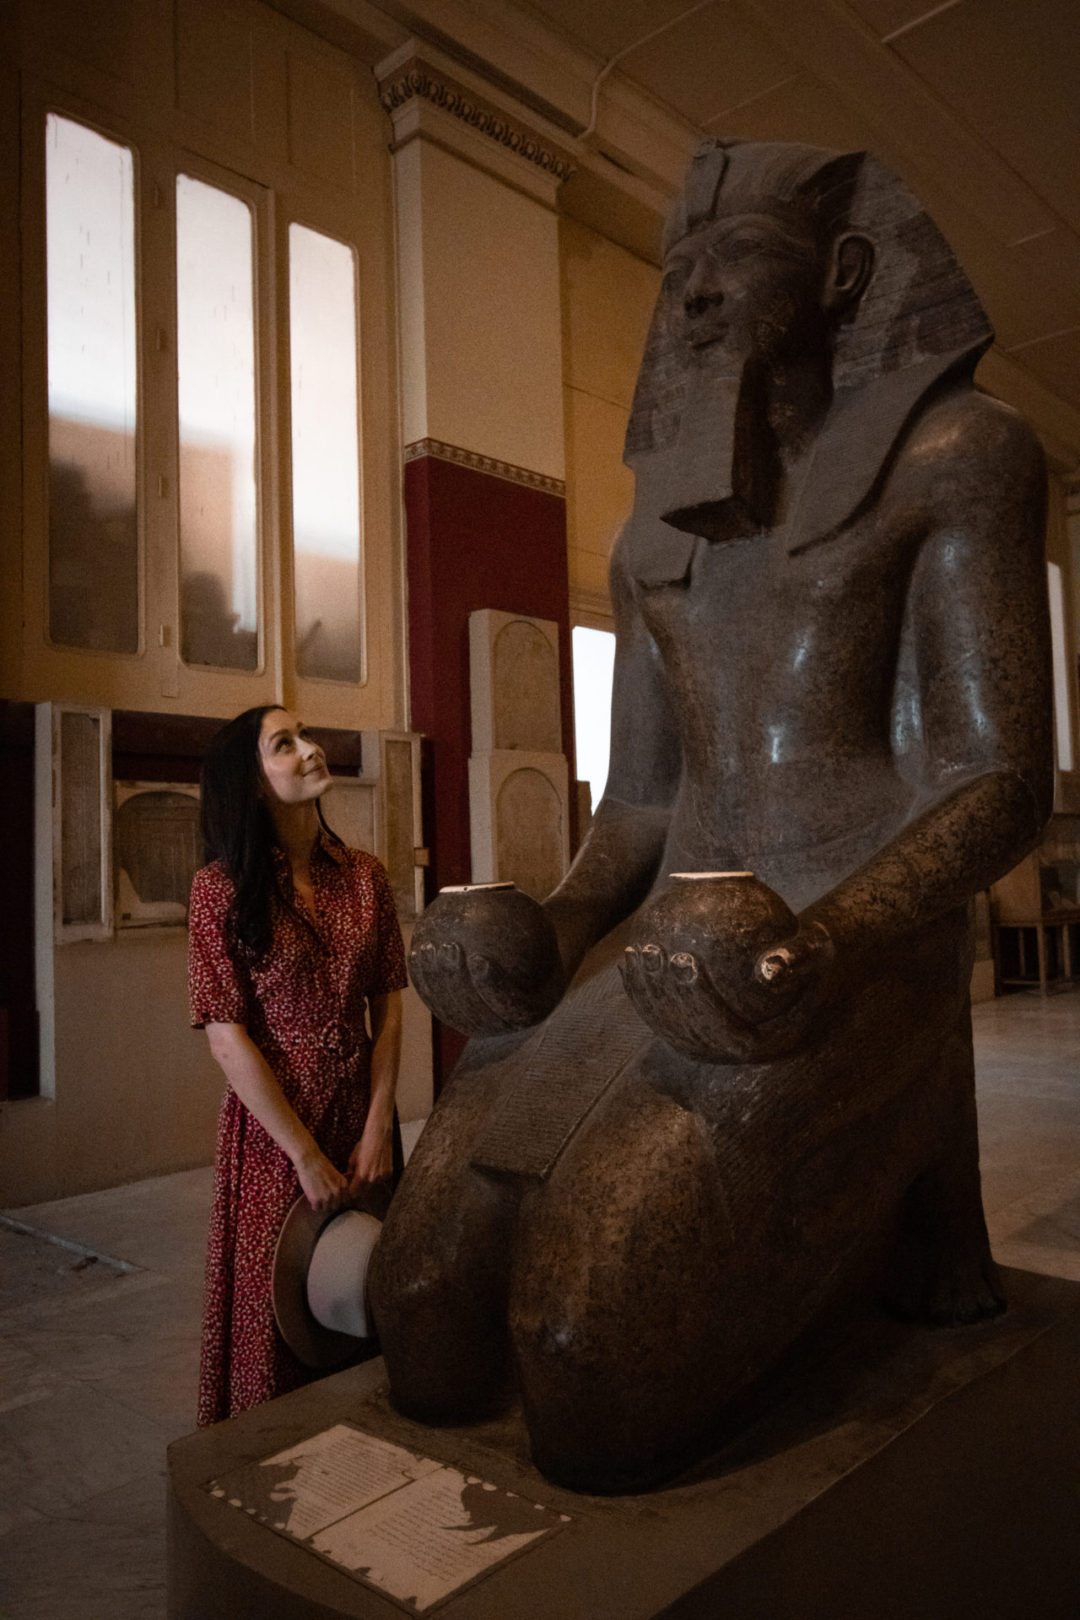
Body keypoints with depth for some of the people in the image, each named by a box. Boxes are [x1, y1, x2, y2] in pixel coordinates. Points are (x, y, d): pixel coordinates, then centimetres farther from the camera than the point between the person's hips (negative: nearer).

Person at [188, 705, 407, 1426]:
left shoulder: (363, 876, 3)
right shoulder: (222, 888, -10)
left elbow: (389, 1007, 2)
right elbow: (227, 1038, -13)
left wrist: (378, 1129, -7)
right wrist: (306, 1155, -14)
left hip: (362, 1120, 4)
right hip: (272, 1127, -4)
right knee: (278, 1309, 8)